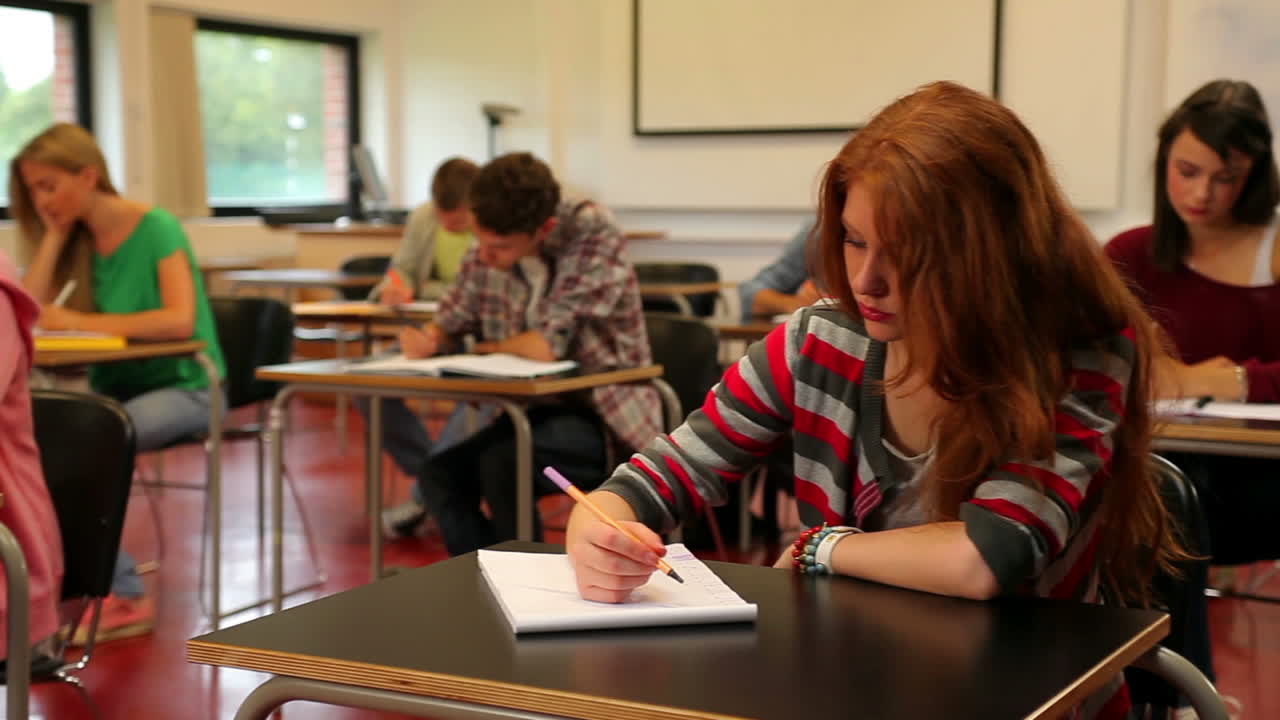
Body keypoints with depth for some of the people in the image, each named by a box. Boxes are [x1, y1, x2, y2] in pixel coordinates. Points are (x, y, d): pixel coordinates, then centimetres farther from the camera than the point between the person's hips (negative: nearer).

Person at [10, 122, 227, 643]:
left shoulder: (156, 229, -12)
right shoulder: (78, 239, 7)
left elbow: (180, 321, -26)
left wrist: (82, 322, -26)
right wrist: (56, 233, -5)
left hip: (180, 387, -6)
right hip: (114, 385, 6)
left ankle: (123, 596, -15)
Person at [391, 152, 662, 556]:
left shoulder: (593, 234, -20)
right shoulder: (486, 252, -2)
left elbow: (549, 345, -26)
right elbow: (452, 322, 12)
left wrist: (487, 346, -8)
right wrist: (429, 339, -12)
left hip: (604, 413, -6)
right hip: (536, 408, 7)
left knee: (502, 464, -28)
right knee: (439, 475, -12)